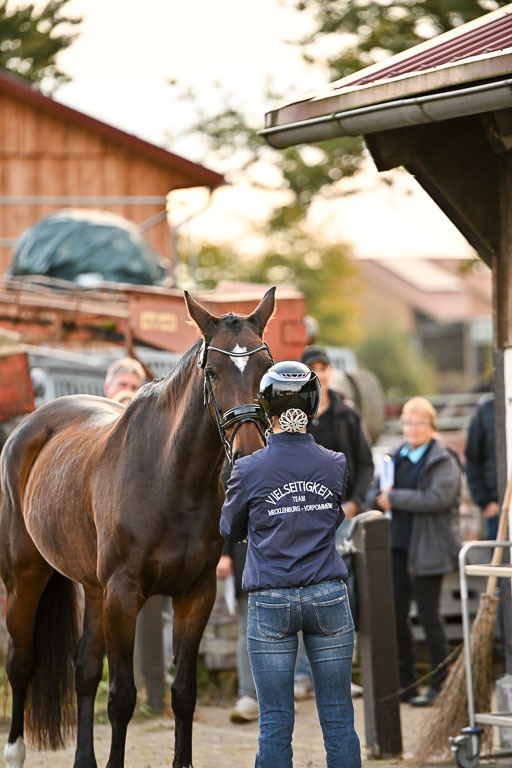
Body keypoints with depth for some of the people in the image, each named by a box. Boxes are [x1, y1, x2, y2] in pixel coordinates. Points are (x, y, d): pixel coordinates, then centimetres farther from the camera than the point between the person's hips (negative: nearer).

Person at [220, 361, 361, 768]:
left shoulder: (249, 470, -8)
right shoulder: (336, 464, -2)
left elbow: (231, 531, 8)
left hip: (270, 602, -2)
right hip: (329, 597, 2)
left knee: (275, 724, 3)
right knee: (339, 720, 7)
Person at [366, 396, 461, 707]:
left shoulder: (443, 461, -7)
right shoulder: (398, 458, 14)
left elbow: (437, 498, -21)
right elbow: (374, 493, 17)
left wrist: (394, 498, -16)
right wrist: (381, 500, -8)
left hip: (427, 550, -7)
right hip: (396, 547, 7)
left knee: (429, 616, -3)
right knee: (397, 616, 9)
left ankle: (440, 684, 7)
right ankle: (406, 683, 18)